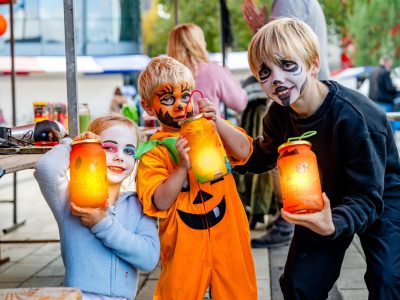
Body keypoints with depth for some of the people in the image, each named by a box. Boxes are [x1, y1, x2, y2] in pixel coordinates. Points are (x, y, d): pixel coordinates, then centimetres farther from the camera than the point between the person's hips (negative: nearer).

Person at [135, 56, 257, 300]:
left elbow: (243, 151, -10)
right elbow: (161, 202, -13)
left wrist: (218, 122, -23)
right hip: (185, 241, -2)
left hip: (227, 234, 2)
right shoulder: (153, 152, -4)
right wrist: (182, 165, -25)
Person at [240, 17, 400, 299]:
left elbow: (366, 198, -31)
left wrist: (333, 225, -53)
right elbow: (263, 156, 4)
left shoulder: (357, 117, -34)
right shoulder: (280, 112, -16)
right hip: (326, 203, 5)